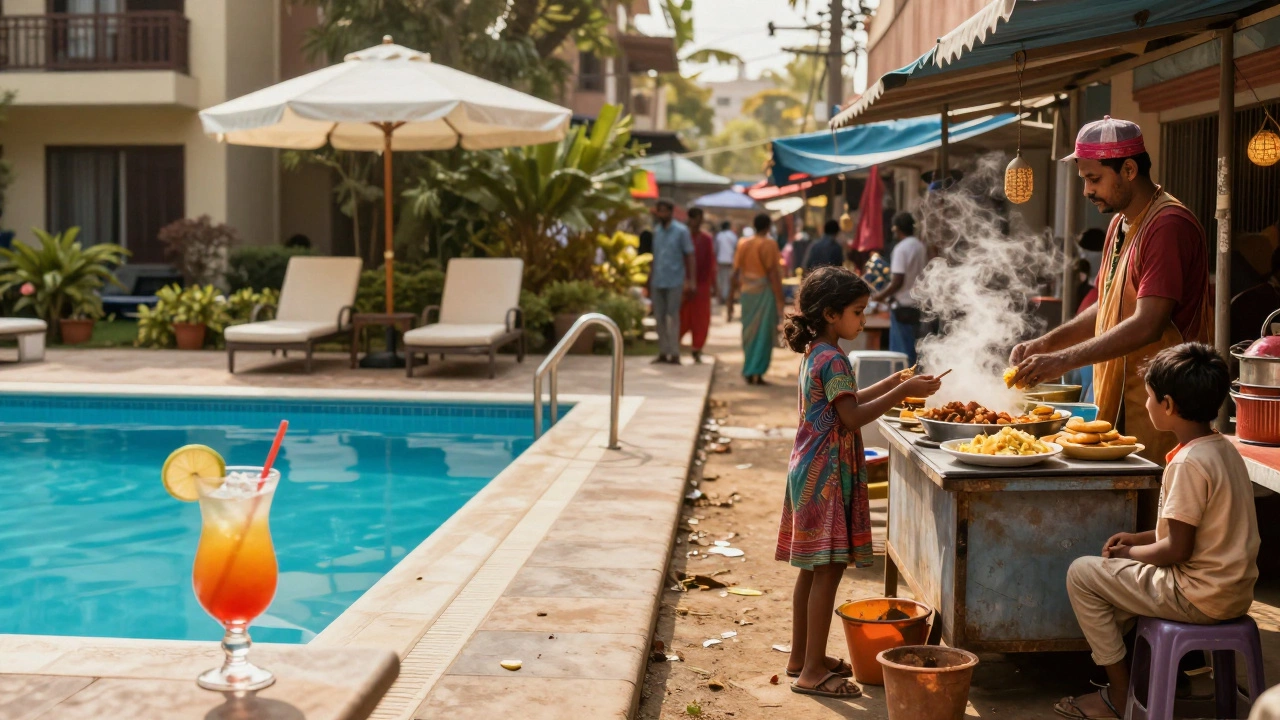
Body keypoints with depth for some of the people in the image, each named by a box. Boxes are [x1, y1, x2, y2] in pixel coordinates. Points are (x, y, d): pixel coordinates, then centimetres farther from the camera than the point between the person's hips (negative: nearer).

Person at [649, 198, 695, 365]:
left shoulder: (681, 231, -4)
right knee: (659, 317, 7)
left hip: (674, 281, -5)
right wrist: (650, 281, 14)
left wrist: (689, 280, -9)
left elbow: (689, 256, -4)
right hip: (657, 281, 5)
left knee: (673, 316, -2)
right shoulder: (656, 230, 11)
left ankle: (674, 353, 2)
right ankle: (663, 352, 14)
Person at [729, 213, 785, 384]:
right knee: (764, 334, 2)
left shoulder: (743, 244, 7)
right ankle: (757, 372, -2)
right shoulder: (769, 244, -7)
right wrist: (779, 300, -9)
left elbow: (734, 275, 6)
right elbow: (773, 274, -12)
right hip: (765, 292, -5)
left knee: (749, 333, 14)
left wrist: (730, 302, 11)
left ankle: (749, 373, 16)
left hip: (746, 293, 5)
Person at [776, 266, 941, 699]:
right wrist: (903, 392, -19)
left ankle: (801, 657, 23)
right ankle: (813, 671, -3)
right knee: (828, 569, -6)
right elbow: (852, 417, -22)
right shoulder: (833, 359, -17)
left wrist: (892, 383, 18)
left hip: (810, 471, 10)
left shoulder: (815, 354, 13)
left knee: (812, 569, 15)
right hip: (827, 474, -10)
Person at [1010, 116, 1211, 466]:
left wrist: (1063, 360, -26)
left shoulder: (1169, 225, -16)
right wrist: (1045, 344, 8)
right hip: (1115, 405, 9)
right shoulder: (1120, 224, 16)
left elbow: (1147, 325, -24)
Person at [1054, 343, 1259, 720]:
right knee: (1119, 566, 25)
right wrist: (1141, 539, 11)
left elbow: (1177, 549, -21)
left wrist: (1129, 552, -4)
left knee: (1081, 573, 0)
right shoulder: (1224, 448, 6)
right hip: (1233, 590, 10)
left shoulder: (1189, 463, -23)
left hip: (1201, 598, -10)